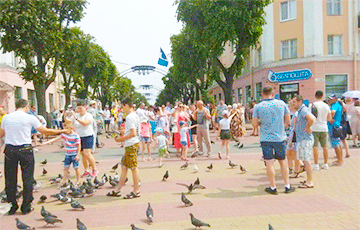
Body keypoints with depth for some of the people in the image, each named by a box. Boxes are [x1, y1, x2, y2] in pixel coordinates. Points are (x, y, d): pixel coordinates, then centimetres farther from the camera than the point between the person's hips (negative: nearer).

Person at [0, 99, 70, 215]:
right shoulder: (30, 118, -4)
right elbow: (45, 131, 0)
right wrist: (62, 131, 11)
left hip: (9, 149, 3)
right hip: (25, 149, -3)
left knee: (10, 179, 12)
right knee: (27, 178, 7)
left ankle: (13, 205, 18)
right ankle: (26, 206, 11)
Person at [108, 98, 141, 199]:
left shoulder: (130, 117, -17)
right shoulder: (135, 115, 15)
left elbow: (133, 133, -24)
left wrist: (122, 138, -13)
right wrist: (123, 137, 19)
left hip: (131, 145, -10)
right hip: (131, 144, 10)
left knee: (133, 167, -3)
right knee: (124, 166, 13)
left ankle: (136, 191, 6)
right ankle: (117, 190, 20)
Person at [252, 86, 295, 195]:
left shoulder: (258, 107, -6)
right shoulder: (281, 103, 0)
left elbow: (254, 124, -2)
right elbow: (288, 121, 7)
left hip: (266, 139, -2)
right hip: (280, 137, 2)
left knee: (269, 163, 4)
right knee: (283, 161, 13)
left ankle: (273, 188, 10)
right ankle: (287, 186, 19)